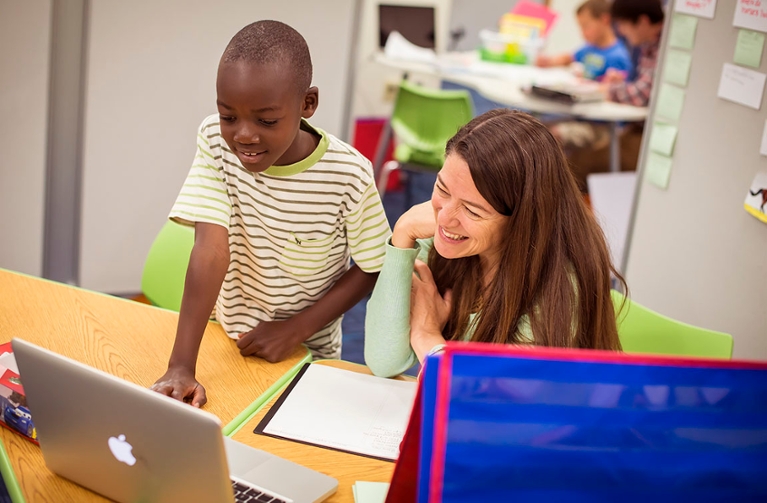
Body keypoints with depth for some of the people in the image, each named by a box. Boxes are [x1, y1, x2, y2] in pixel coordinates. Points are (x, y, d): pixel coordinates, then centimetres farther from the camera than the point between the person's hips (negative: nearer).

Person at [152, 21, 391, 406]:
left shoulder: (349, 175, -20)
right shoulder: (215, 141, -16)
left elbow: (370, 269, -7)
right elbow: (211, 251, -23)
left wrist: (296, 329, -17)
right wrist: (180, 367, -31)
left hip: (307, 353, -1)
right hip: (227, 341, 1)